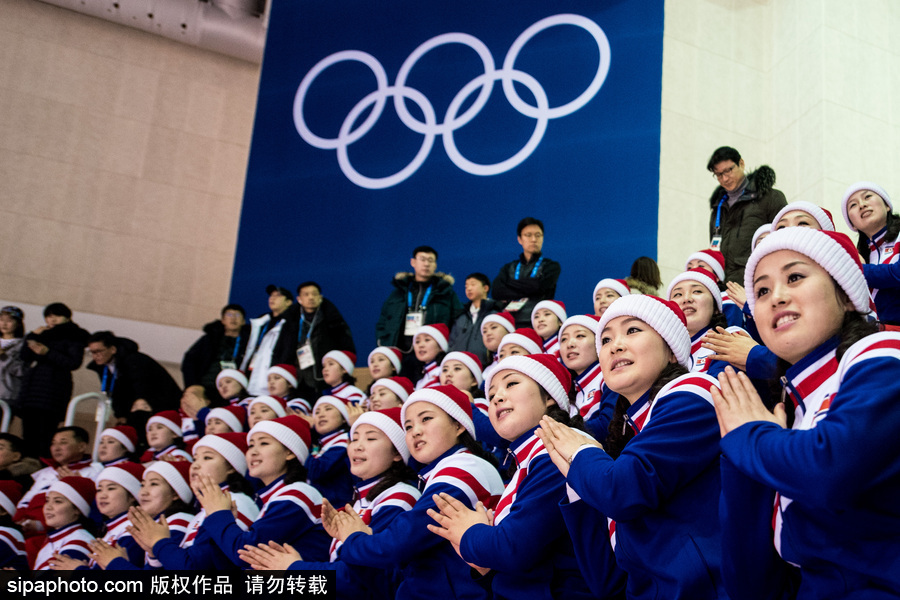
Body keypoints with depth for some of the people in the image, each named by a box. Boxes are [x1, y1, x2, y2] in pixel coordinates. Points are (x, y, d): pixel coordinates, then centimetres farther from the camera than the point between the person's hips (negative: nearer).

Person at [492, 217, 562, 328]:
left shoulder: (551, 266, 11)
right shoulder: (508, 268, 18)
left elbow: (539, 286, -7)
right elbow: (496, 291, 2)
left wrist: (509, 282, 6)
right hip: (510, 323, 2)